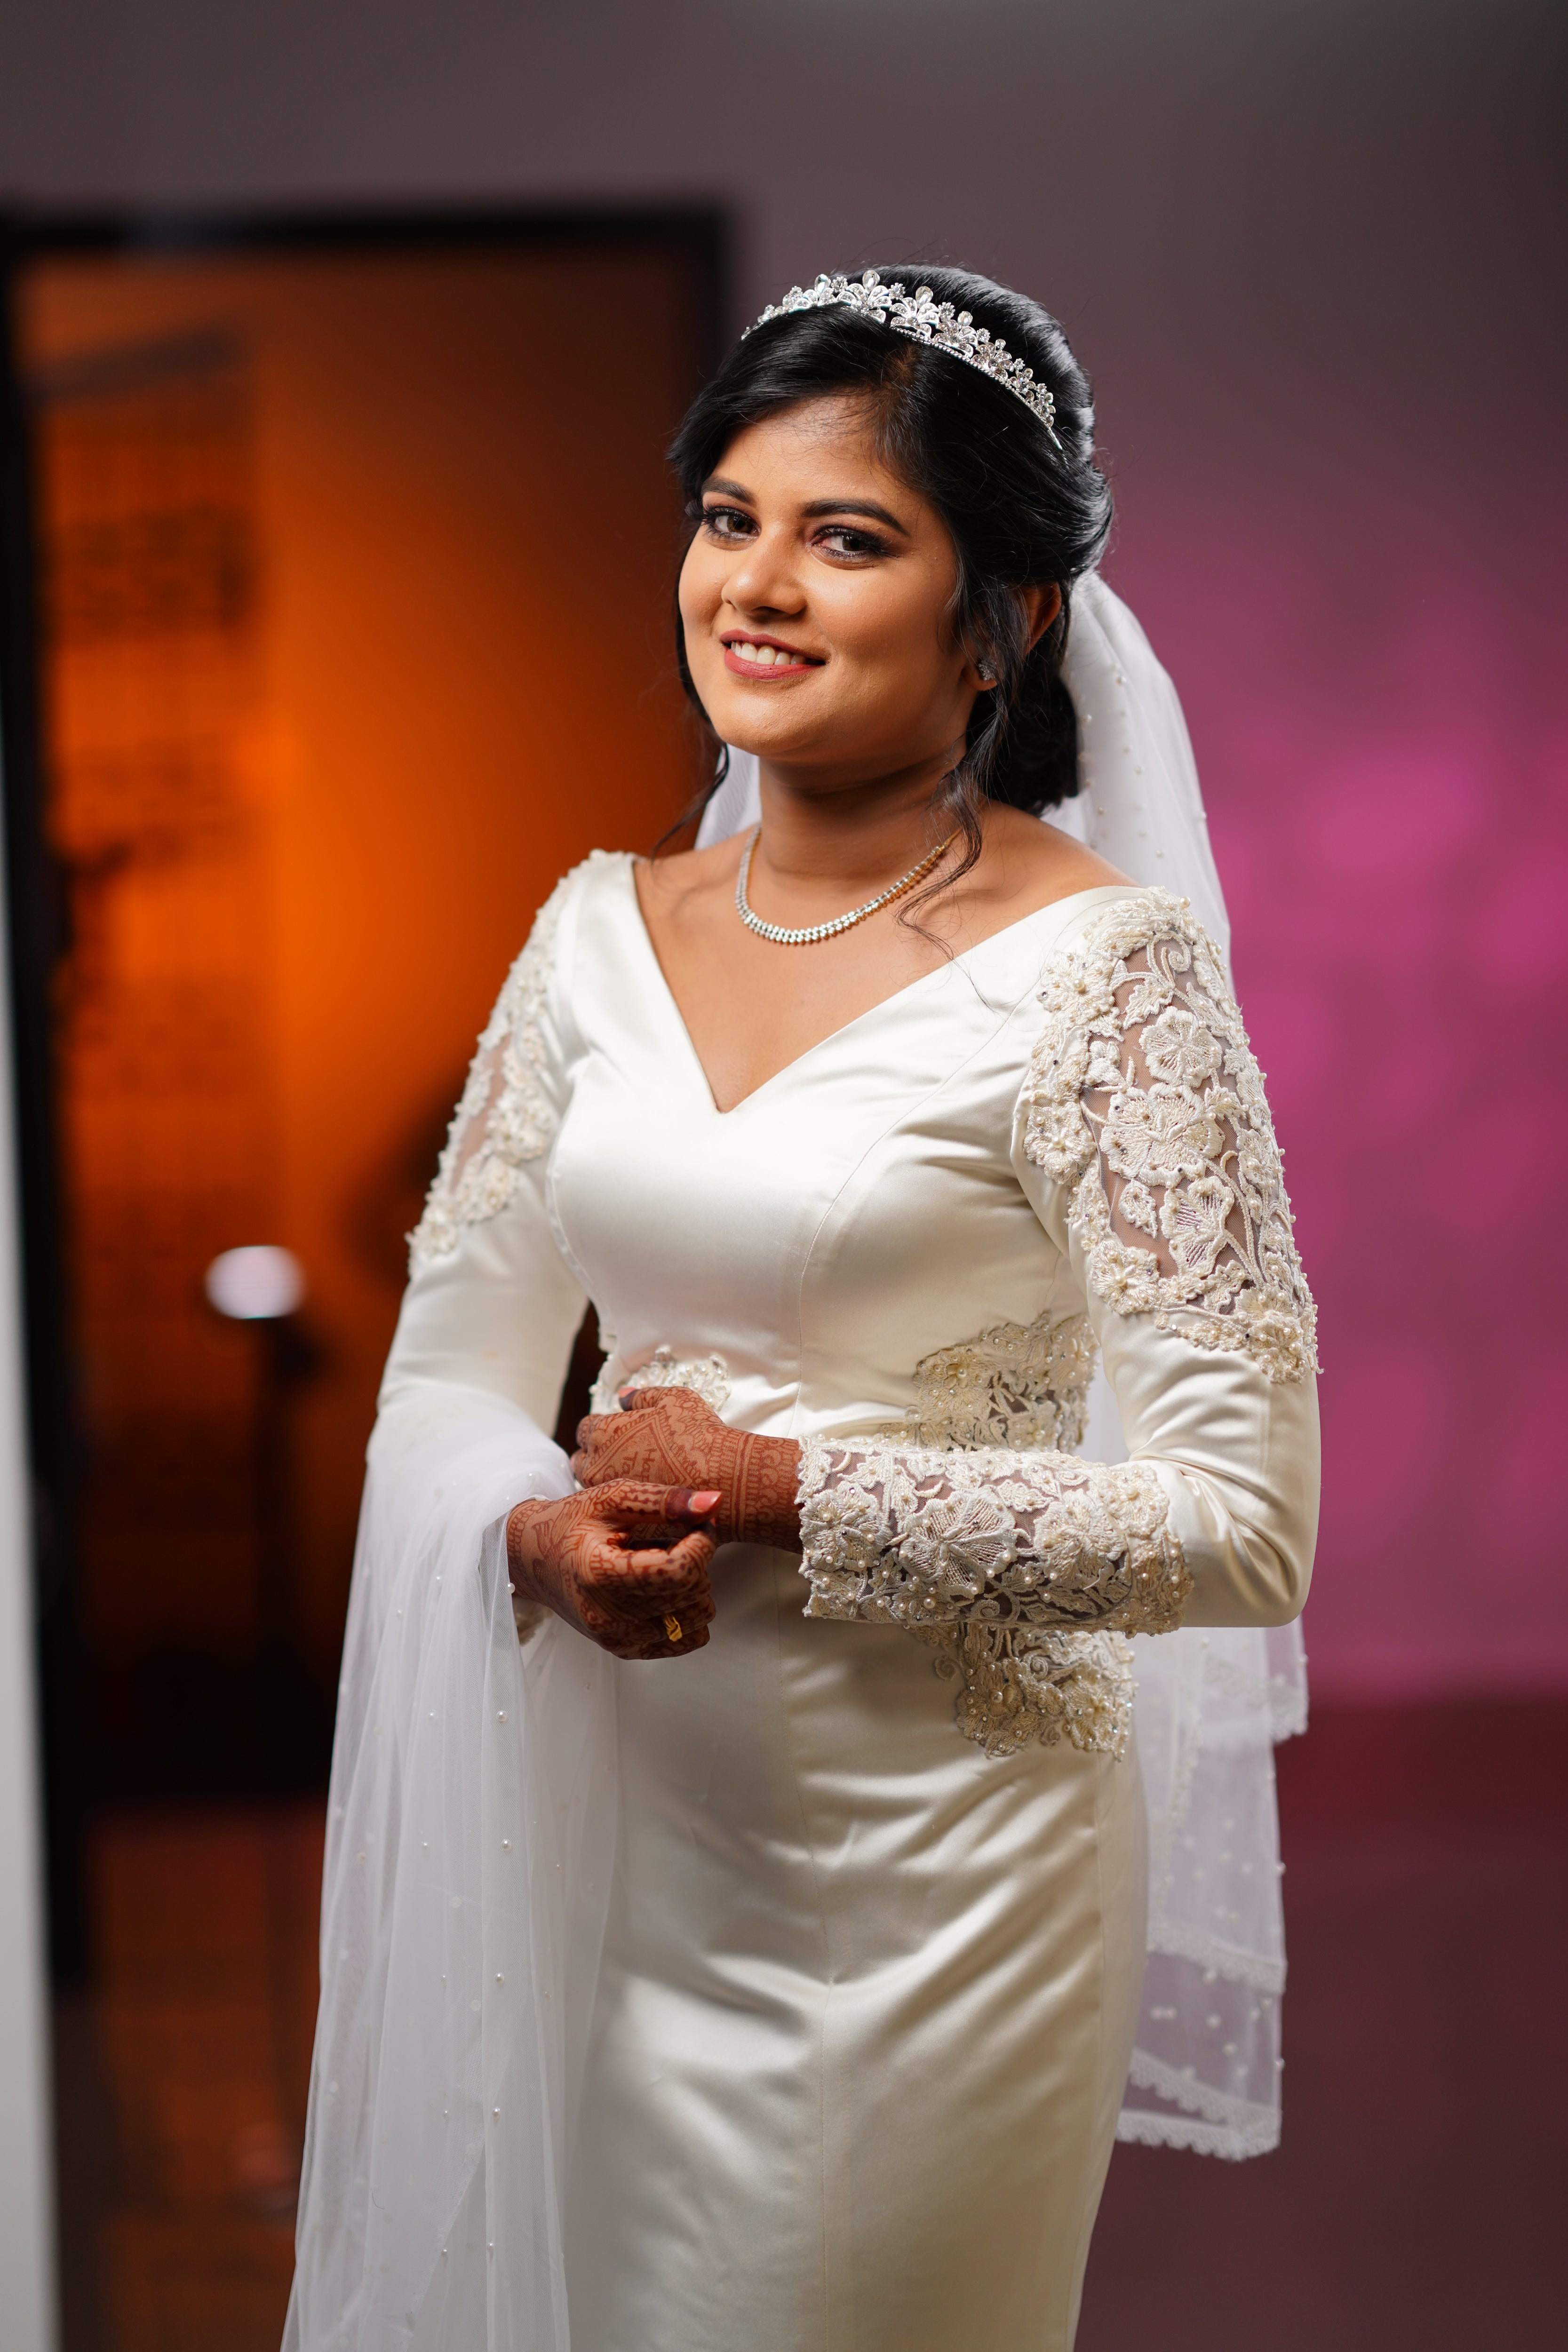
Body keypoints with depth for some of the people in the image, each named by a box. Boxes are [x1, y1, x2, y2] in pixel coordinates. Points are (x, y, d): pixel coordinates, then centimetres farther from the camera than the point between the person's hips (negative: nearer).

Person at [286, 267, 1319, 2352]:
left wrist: (783, 1492, -17)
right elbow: (446, 1377, 8)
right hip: (615, 1827, 5)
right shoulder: (604, 929, 4)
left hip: (930, 1864, -5)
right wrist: (547, 1533, -14)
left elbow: (1242, 1522, -17)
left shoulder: (1095, 968, -13)